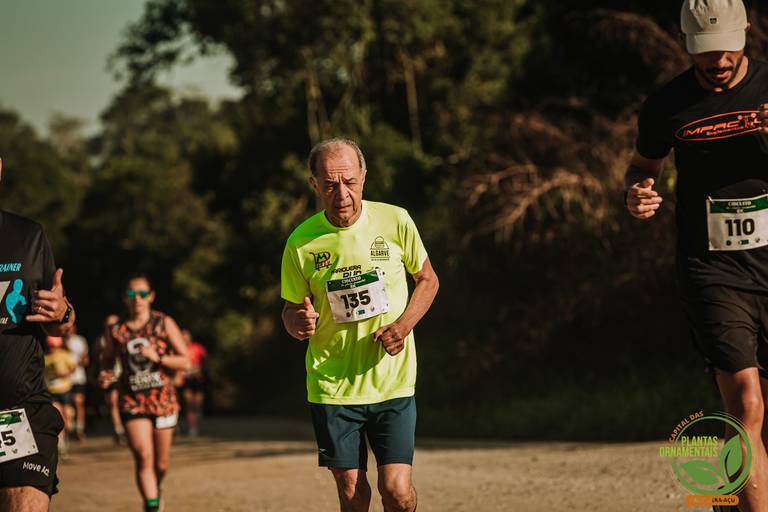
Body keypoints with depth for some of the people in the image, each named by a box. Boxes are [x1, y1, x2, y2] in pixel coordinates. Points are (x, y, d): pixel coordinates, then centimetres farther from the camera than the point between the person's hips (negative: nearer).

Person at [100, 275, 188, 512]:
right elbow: (107, 361, 17)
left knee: (161, 463, 9)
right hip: (132, 401, 0)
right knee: (143, 457, -17)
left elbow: (185, 361, -2)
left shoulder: (164, 324, 0)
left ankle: (156, 491, 40)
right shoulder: (116, 331, 3)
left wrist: (157, 358, -17)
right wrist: (105, 375, -5)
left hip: (162, 398, 0)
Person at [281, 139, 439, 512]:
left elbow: (427, 279, 9)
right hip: (332, 386, 0)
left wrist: (403, 325, -9)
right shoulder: (301, 243, -6)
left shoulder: (395, 221, -5)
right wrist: (299, 323, -19)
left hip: (393, 381, 0)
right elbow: (291, 310, 7)